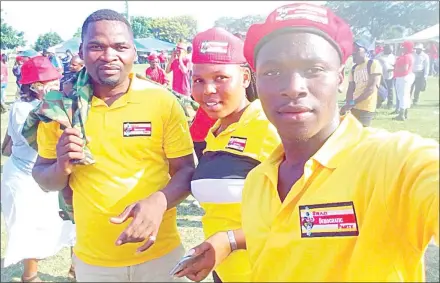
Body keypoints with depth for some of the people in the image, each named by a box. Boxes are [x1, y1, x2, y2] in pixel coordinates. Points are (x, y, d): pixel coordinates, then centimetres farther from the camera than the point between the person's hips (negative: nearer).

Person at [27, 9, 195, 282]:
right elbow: (44, 179, 4)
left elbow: (187, 170, -6)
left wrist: (160, 200, -26)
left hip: (158, 252, -1)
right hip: (92, 259, 2)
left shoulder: (162, 100, -11)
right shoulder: (64, 106, -6)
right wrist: (61, 167, -19)